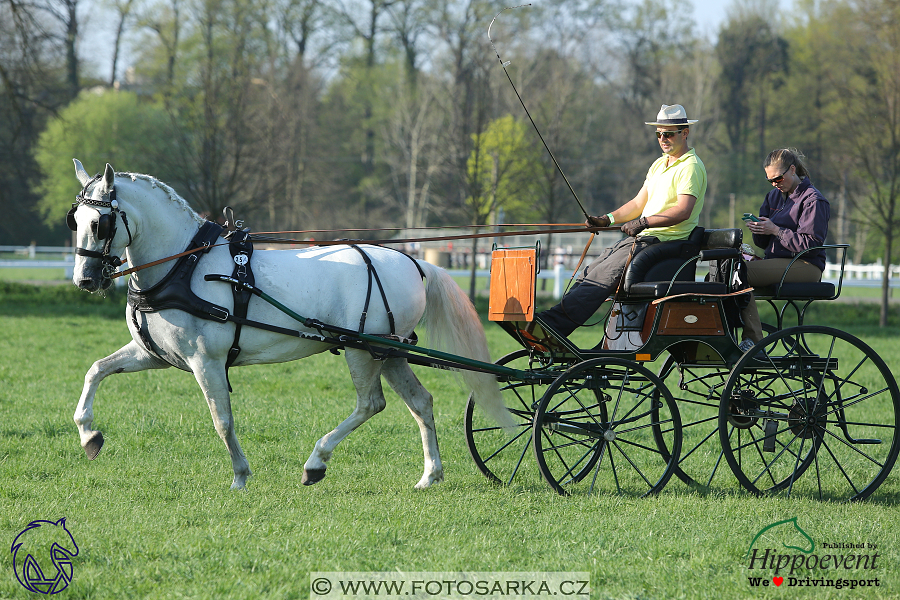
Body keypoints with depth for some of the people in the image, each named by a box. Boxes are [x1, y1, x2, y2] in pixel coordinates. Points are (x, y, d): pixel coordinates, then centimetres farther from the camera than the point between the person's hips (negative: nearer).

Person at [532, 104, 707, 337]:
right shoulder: (659, 164, 21)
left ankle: (551, 325, -31)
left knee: (602, 277, -22)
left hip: (664, 242, -9)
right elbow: (638, 204, 22)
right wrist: (607, 220, 6)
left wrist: (645, 222, -28)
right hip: (642, 238, 9)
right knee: (589, 274, -5)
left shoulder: (691, 167, -9)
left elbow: (683, 211, -21)